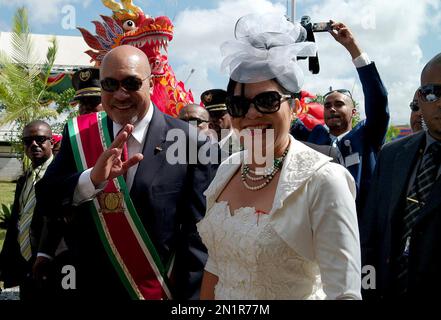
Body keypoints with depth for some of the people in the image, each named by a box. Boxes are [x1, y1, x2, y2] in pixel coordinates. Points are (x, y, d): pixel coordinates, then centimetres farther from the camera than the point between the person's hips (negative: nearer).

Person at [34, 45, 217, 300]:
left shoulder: (189, 143, -14)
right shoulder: (79, 136, -4)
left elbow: (197, 236, -12)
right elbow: (45, 201, -10)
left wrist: (190, 295, -14)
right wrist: (92, 178, -28)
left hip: (163, 292, -3)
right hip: (92, 290, 3)